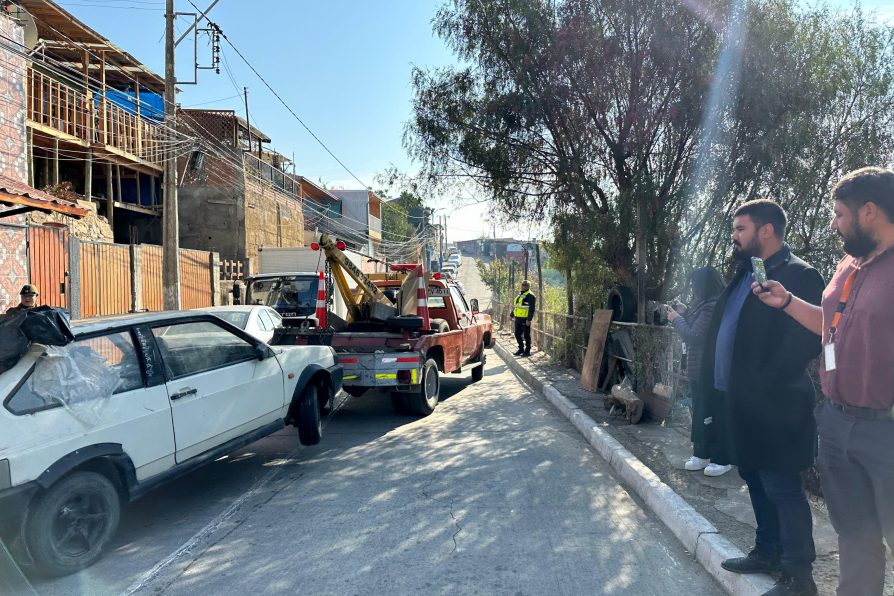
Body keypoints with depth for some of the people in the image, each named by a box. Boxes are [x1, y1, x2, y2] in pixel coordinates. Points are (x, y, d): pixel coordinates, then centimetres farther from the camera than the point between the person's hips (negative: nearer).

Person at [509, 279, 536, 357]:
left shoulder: (530, 296, -11)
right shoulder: (520, 295, 18)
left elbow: (532, 308, -18)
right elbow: (515, 306, 27)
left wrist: (529, 319, -23)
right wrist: (512, 315, 25)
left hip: (525, 319, -9)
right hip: (518, 318, 9)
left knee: (526, 335, -1)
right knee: (517, 334, 13)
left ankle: (527, 351, 9)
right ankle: (521, 349, 27)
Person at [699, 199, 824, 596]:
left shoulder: (798, 275, -13)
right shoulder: (745, 273, 14)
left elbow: (806, 340, -21)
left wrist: (764, 384, -19)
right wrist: (719, 386, 10)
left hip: (770, 405, -9)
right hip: (739, 401, 9)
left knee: (782, 489, 3)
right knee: (758, 483, 20)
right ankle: (767, 552, 36)